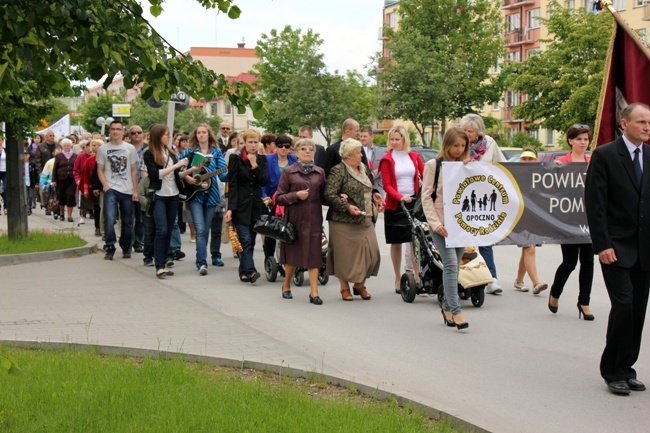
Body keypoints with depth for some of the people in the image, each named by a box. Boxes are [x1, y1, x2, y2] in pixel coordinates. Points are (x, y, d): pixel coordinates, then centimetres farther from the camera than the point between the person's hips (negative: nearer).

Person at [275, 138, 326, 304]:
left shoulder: (320, 172, 9)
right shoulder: (288, 172, 1)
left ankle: (314, 292, -1)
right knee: (293, 254, 9)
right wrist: (296, 195, -15)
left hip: (314, 220, 2)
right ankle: (286, 286, 31)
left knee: (314, 255, -2)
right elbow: (279, 198, 0)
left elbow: (324, 196, 12)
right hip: (294, 218, -2)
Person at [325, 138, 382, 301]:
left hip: (366, 220, 7)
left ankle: (360, 284, 20)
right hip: (344, 221, -7)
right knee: (345, 254, 0)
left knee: (370, 252, 3)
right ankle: (344, 287, 15)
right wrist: (347, 207, -21)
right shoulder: (338, 171, -10)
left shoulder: (364, 168, 14)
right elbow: (329, 195, -16)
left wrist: (374, 195, 9)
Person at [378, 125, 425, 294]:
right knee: (396, 242, 5)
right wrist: (400, 197, -23)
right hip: (394, 205, -2)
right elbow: (386, 185, -7)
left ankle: (418, 276, 3)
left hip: (414, 202, 2)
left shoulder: (414, 157, 7)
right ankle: (398, 279, 12)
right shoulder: (387, 159, -1)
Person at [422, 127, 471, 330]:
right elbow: (426, 197, -3)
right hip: (441, 224, -4)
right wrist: (435, 223, -13)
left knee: (454, 266, 8)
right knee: (450, 264, -15)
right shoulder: (434, 165, 0)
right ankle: (456, 311, -19)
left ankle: (447, 308, 20)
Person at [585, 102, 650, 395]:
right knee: (624, 305, -11)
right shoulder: (604, 155, -5)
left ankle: (626, 368, 18)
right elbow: (594, 203, -8)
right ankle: (613, 372, 3)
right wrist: (602, 244, -14)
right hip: (617, 248, -5)